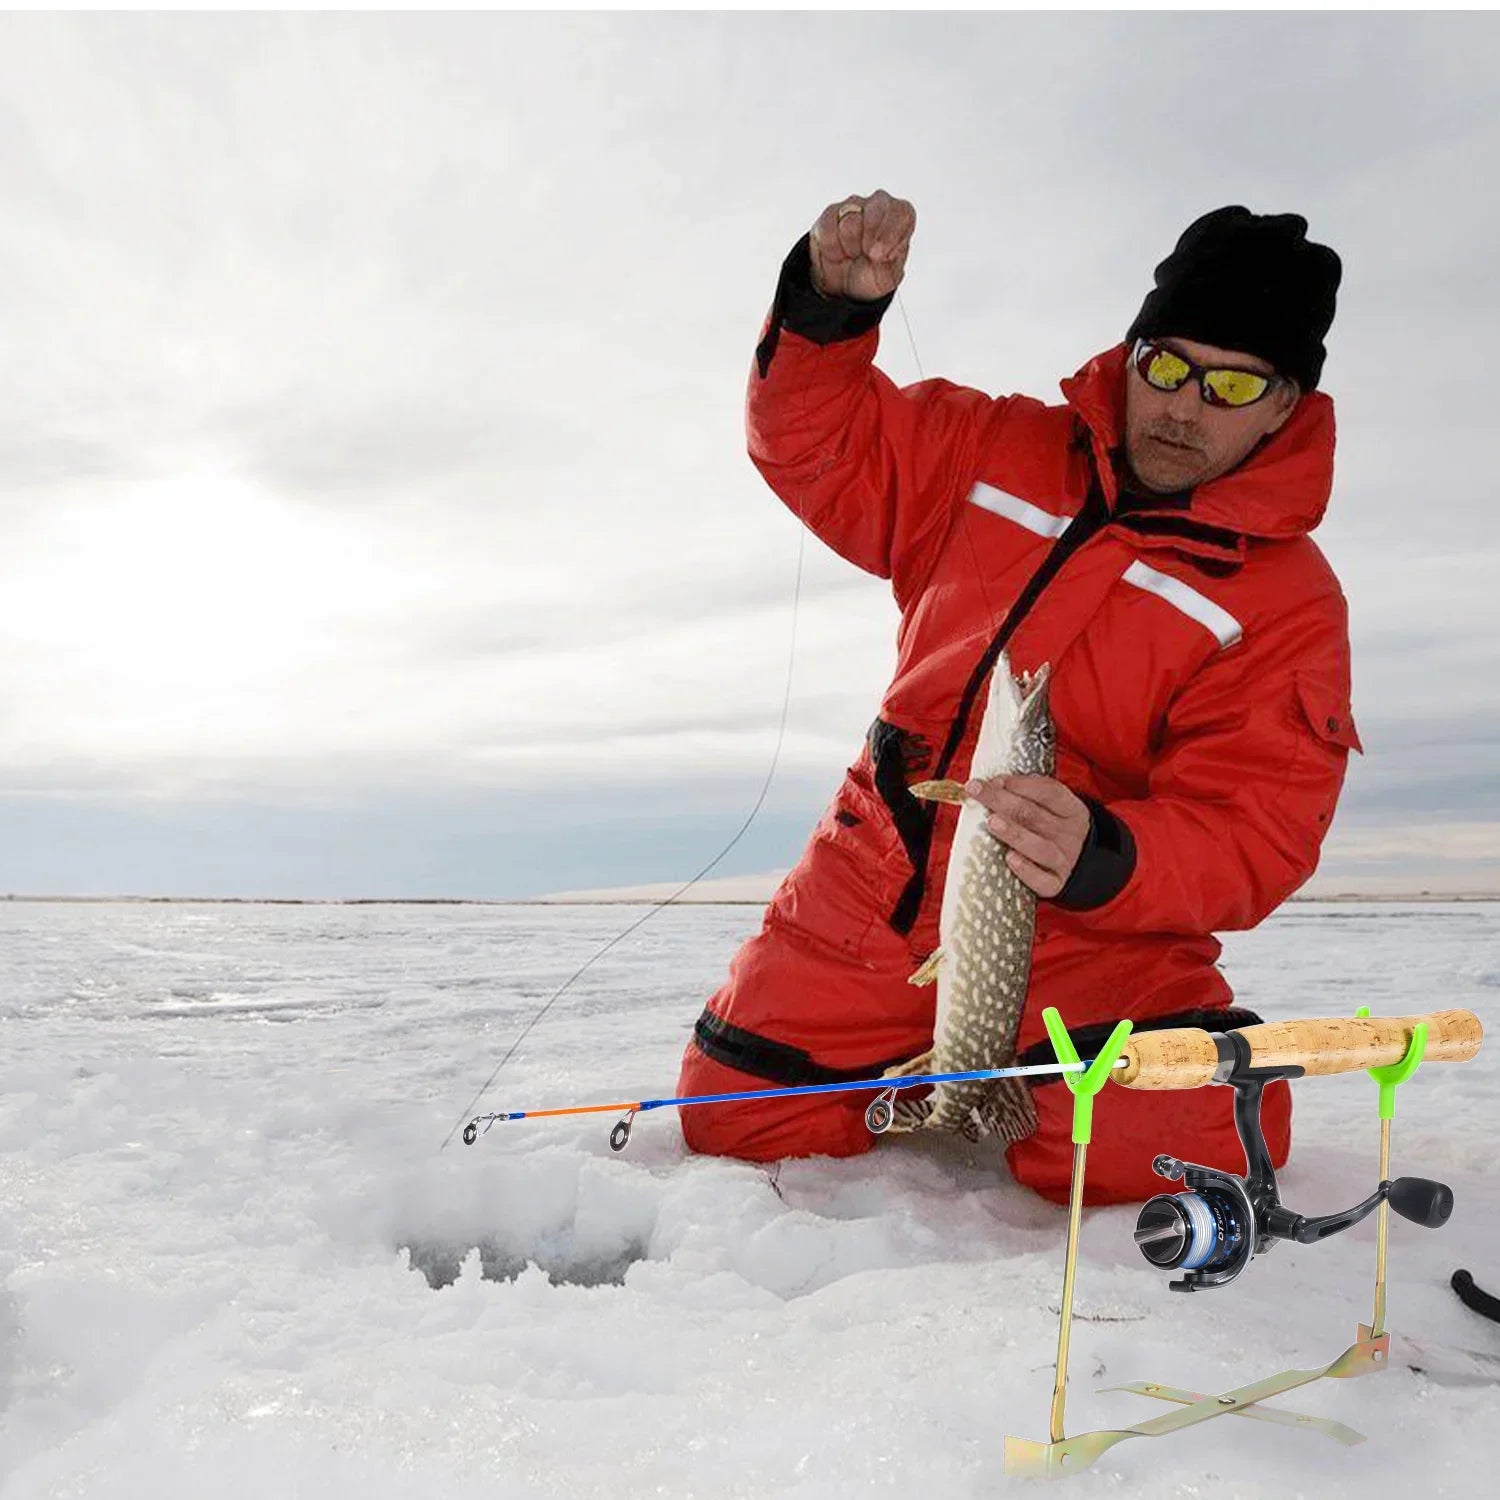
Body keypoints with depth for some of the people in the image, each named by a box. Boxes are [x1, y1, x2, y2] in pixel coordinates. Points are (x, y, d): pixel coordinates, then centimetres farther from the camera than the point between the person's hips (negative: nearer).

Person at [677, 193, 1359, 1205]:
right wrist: (829, 305, -11)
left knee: (1176, 1141, -26)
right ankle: (922, 1083, 30)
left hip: (1083, 934, -3)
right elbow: (819, 443, 9)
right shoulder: (1003, 454, 5)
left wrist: (1100, 860, -34)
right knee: (736, 1123, 1)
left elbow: (1248, 835, -13)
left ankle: (1024, 1085, 9)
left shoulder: (1290, 602, -6)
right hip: (873, 895, 3)